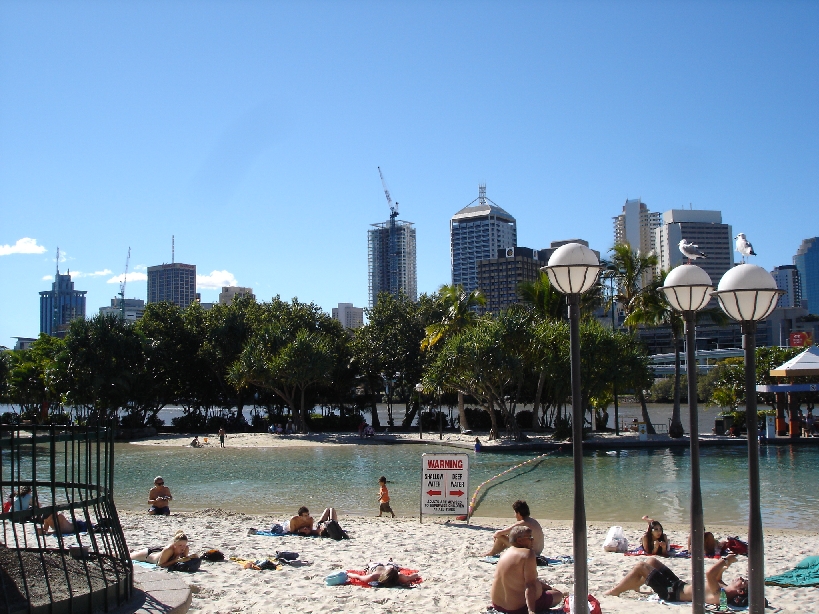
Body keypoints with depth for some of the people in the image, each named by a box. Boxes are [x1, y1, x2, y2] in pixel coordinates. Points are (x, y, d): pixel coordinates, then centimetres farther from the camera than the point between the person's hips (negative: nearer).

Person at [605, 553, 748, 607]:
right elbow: (717, 577, 19)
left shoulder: (719, 595, -31)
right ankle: (635, 586, 34)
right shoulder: (726, 589, -4)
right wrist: (724, 566, 1)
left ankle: (613, 592, 9)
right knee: (652, 561, 20)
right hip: (679, 584, 10)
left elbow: (709, 574, -44)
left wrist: (725, 560, -30)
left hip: (671, 591, -10)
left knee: (640, 566, -9)